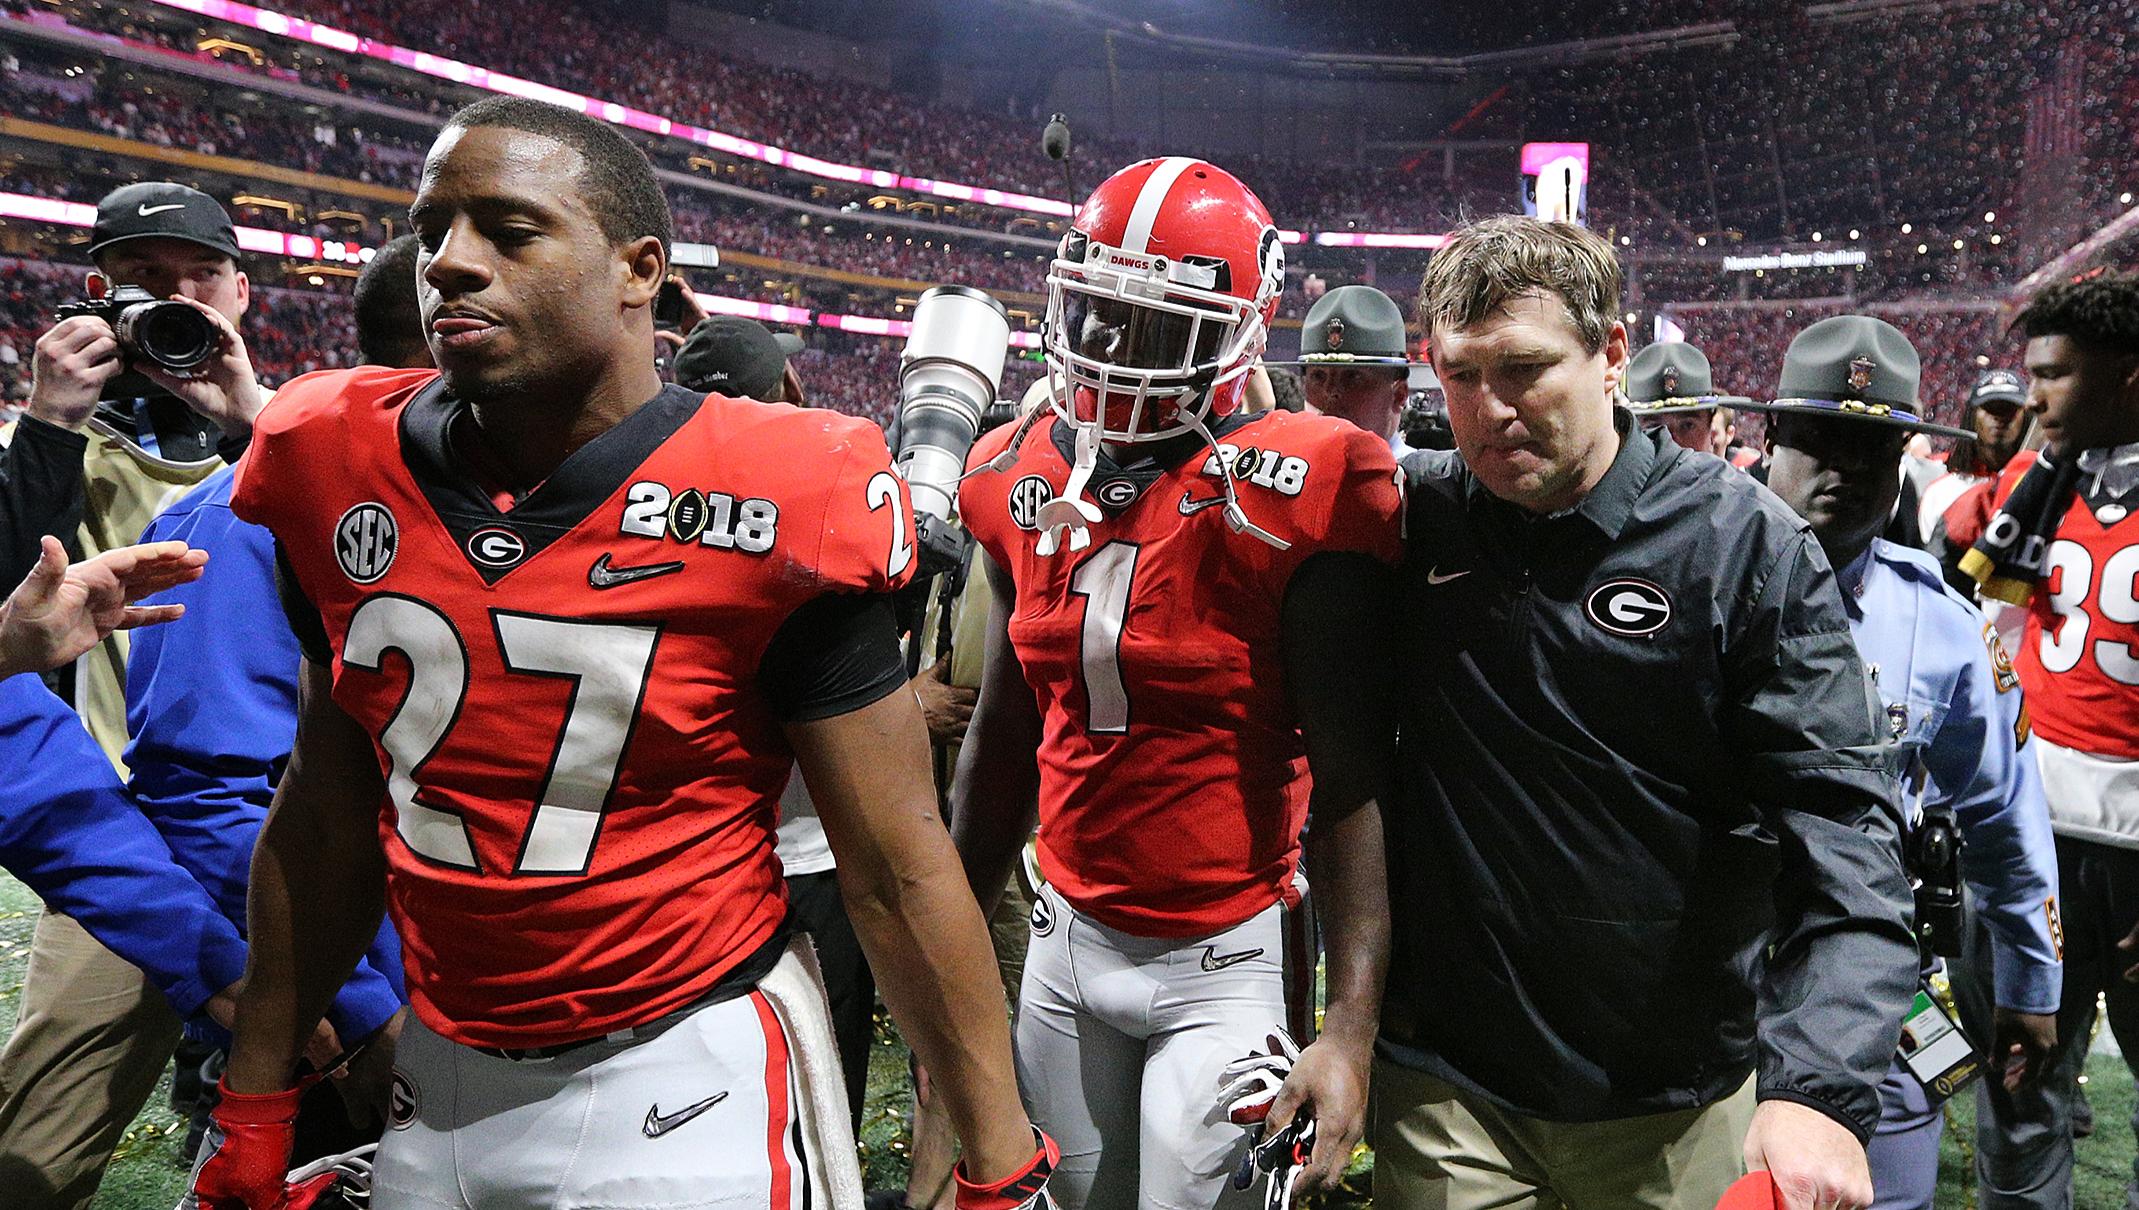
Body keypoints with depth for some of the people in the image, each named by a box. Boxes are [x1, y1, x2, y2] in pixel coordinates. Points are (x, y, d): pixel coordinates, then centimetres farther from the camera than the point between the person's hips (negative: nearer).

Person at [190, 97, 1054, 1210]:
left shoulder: (772, 507, -17)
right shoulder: (344, 474, -3)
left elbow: (897, 873, -13)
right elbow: (326, 816, 8)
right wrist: (253, 1105, 13)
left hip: (688, 1083, -4)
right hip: (439, 1088, 5)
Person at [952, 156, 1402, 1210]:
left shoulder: (1286, 498, -16)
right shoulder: (1023, 481, 1)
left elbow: (1349, 782, -15)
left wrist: (1351, 1031, -19)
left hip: (1225, 961, -5)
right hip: (1065, 939, 6)